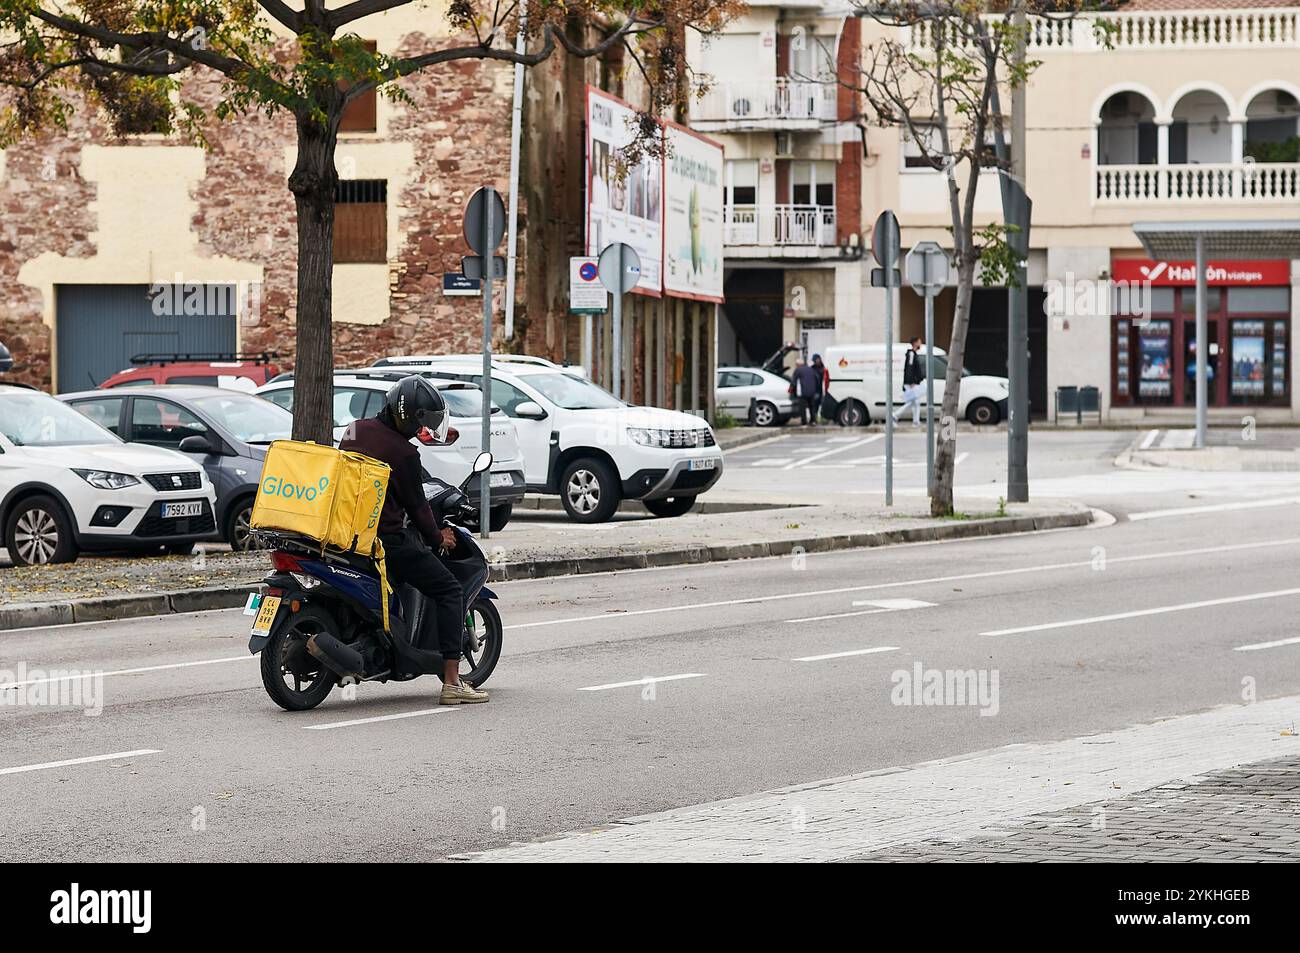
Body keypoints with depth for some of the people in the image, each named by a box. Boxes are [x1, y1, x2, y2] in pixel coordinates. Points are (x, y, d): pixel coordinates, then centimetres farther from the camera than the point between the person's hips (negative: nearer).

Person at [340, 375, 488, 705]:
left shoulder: (356, 429, 8)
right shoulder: (403, 452, -15)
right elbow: (415, 504, -6)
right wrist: (437, 537, 12)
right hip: (387, 536, -8)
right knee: (448, 591, -1)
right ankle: (451, 681, -10)